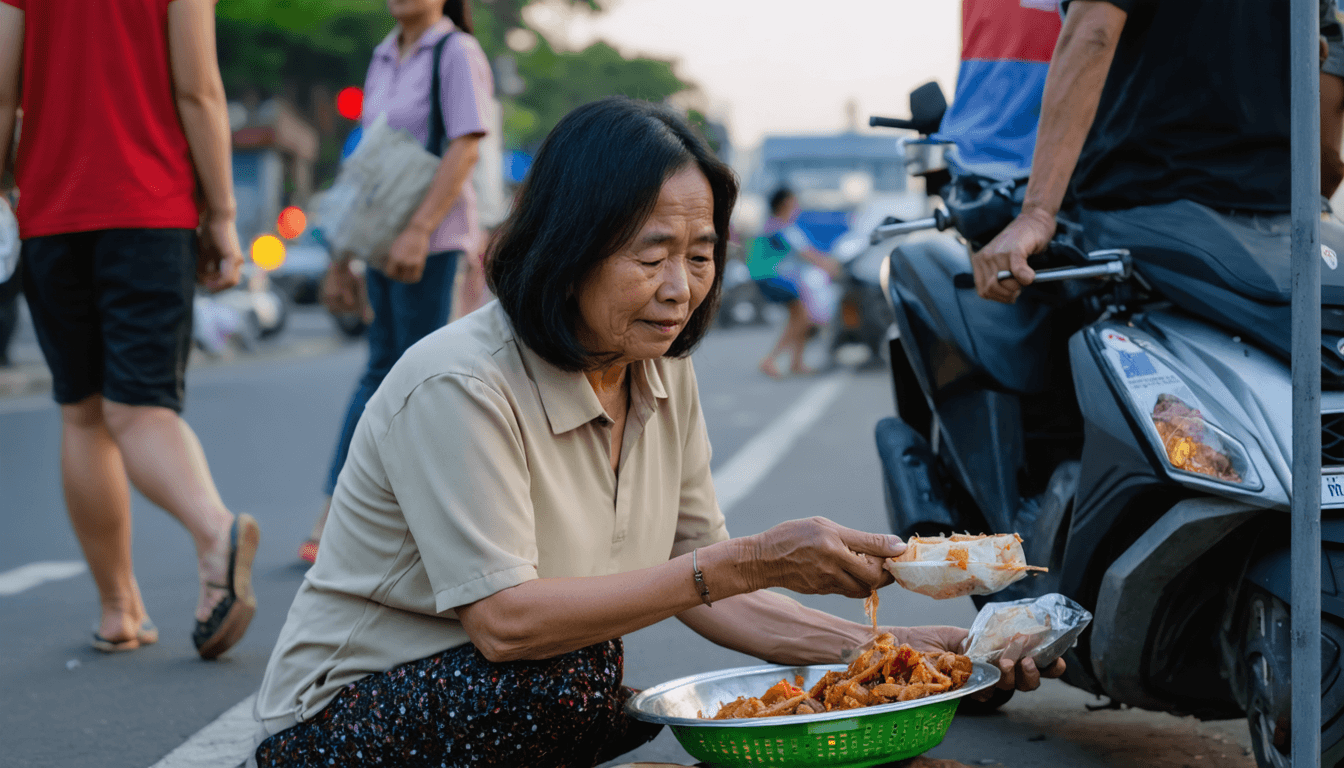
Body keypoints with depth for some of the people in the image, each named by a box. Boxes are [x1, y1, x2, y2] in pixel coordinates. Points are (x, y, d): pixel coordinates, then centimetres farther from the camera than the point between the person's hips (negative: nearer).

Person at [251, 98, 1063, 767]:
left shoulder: (666, 379, 2)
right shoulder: (458, 385, -22)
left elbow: (698, 584, 5)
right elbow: (505, 622, -29)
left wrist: (880, 648, -9)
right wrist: (750, 563, -31)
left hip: (512, 699, 6)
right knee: (575, 674, -36)